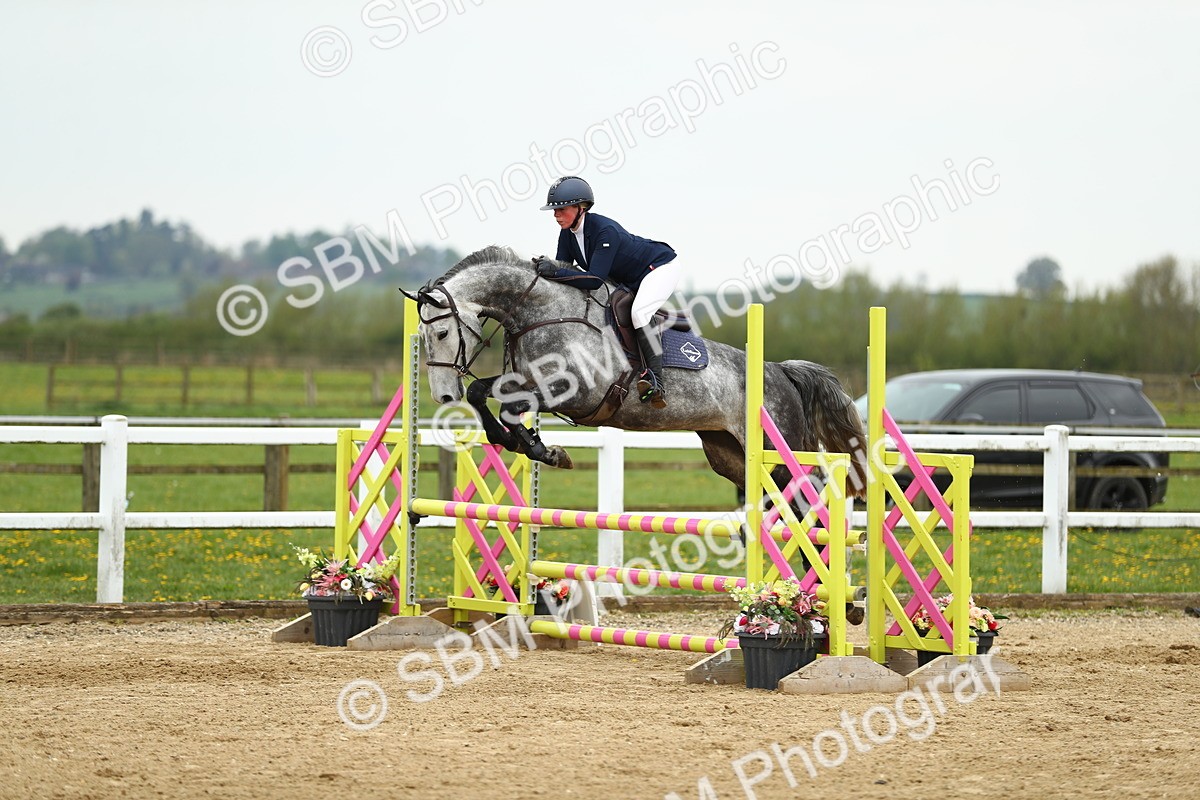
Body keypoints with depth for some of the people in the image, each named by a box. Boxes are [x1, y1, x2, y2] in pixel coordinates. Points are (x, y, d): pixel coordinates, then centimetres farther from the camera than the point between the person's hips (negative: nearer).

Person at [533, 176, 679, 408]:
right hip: (628, 281, 10)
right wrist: (546, 266, -26)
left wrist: (555, 271, -42)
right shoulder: (567, 234, -8)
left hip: (660, 267, -10)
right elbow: (563, 267, -5)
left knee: (640, 312, -32)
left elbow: (595, 280, -38)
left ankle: (656, 382, -34)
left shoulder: (605, 230, -35)